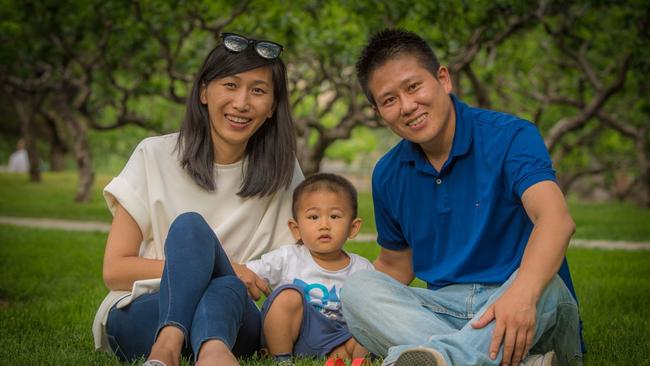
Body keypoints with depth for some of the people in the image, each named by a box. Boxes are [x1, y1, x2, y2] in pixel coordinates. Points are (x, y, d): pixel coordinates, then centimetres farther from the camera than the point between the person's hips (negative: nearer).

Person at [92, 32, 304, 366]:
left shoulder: (281, 172, 6)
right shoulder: (155, 156, -1)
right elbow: (115, 270, -4)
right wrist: (221, 267, -13)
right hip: (139, 316, -1)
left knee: (227, 288, -34)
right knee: (189, 226, -30)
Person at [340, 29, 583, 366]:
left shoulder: (510, 137, -9)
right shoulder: (388, 175, 9)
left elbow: (556, 218, -26)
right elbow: (395, 265, 21)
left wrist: (522, 293, -47)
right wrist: (360, 329, 3)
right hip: (444, 310, 4)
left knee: (546, 286, -35)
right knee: (356, 288, -21)